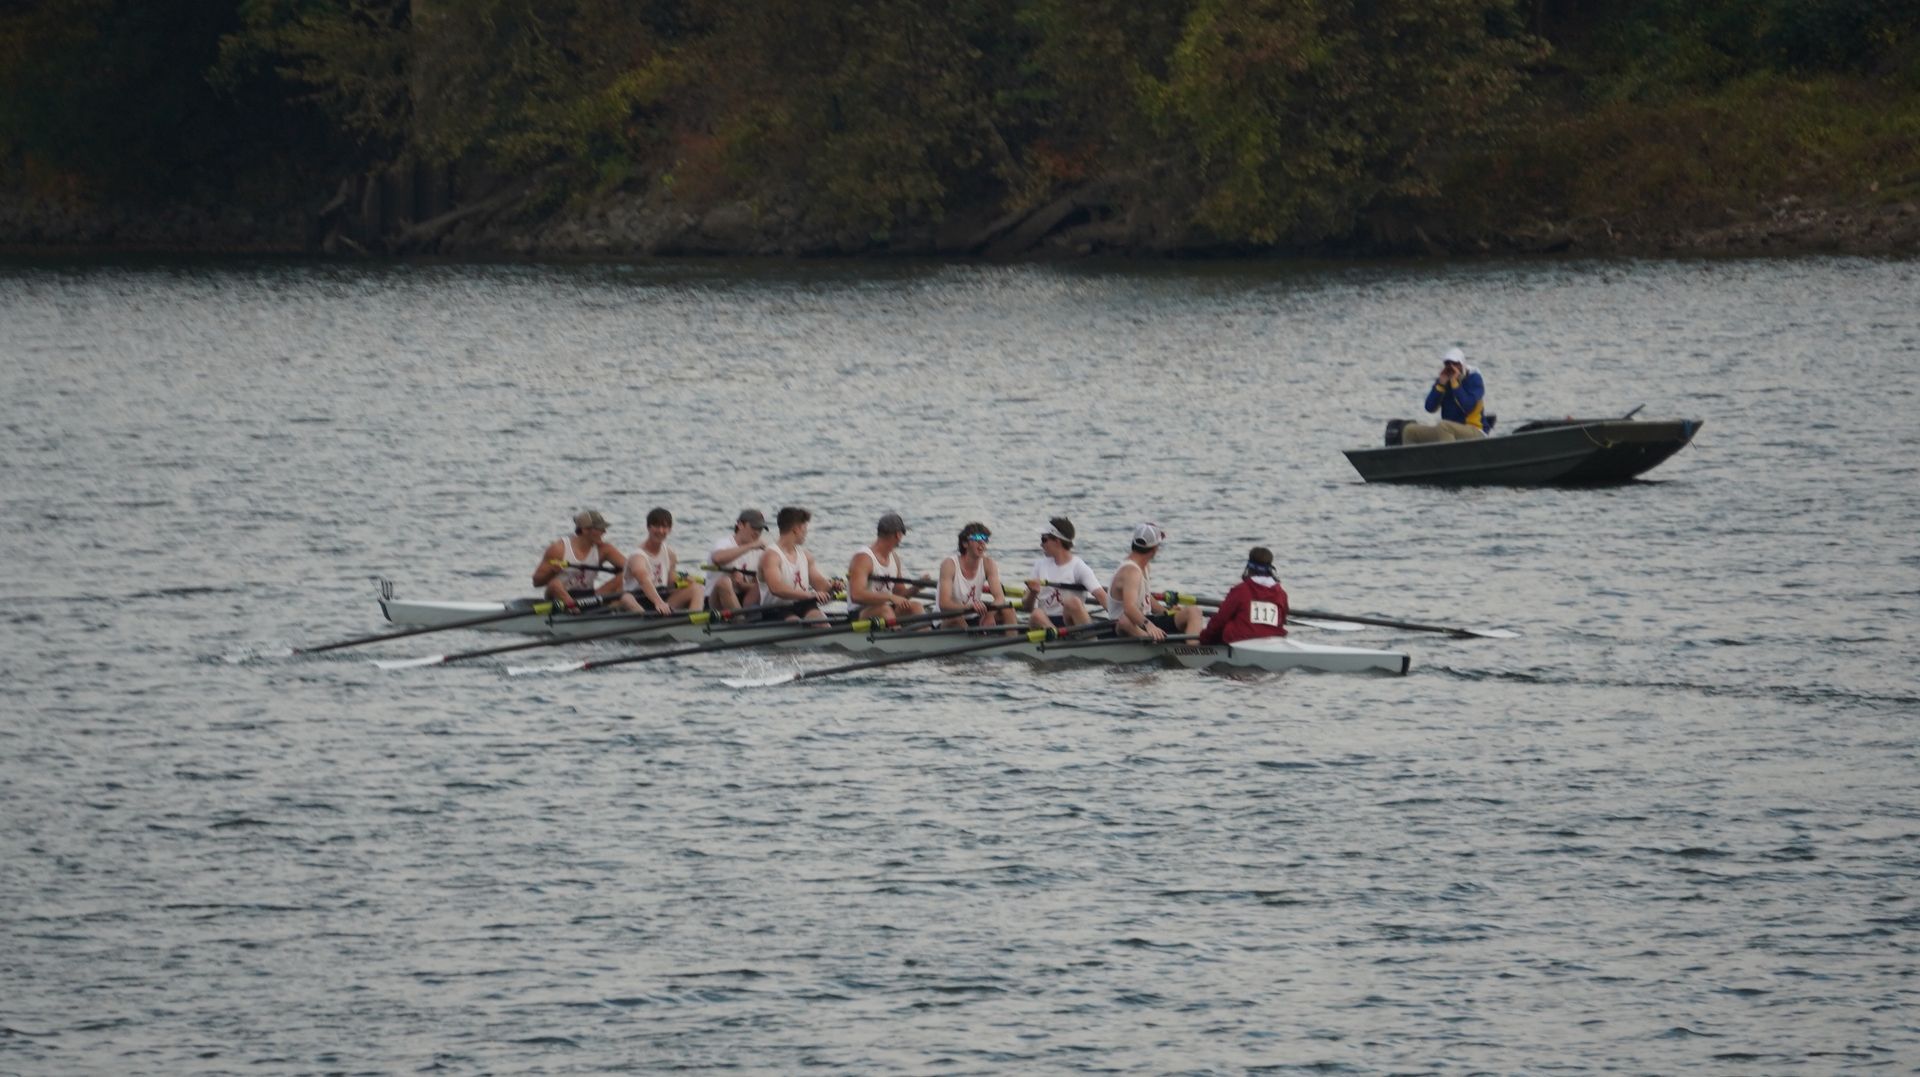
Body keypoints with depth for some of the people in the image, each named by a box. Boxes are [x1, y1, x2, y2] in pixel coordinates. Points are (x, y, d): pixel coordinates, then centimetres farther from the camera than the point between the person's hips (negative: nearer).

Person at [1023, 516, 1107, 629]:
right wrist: (1033, 593, -10)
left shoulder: (1078, 567, 0)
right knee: (1036, 615, -32)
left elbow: (1100, 595, -15)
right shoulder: (1040, 565, 14)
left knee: (1073, 602, -34)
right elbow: (1027, 608, 13)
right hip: (1046, 622, 3)